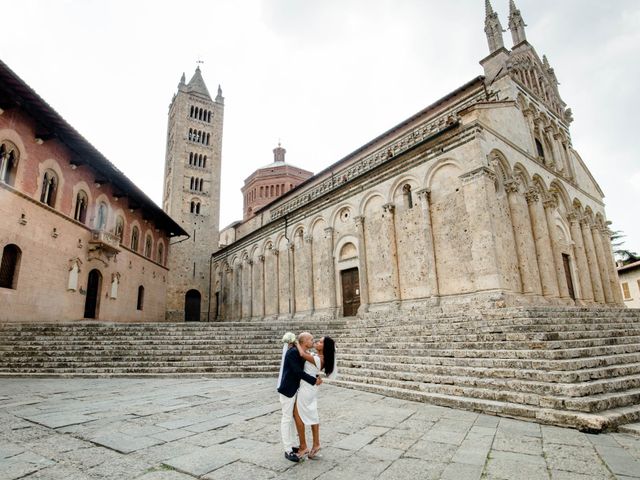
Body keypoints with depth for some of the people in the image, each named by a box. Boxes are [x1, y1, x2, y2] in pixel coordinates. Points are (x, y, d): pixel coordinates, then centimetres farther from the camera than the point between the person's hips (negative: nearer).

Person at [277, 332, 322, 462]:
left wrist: (316, 377, 1)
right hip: (287, 389, -9)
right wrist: (314, 381, -17)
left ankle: (291, 445, 28)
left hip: (295, 389, 9)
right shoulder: (292, 352, -23)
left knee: (293, 417, 16)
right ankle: (288, 451, 11)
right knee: (287, 419, 1)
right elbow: (298, 372, -25)